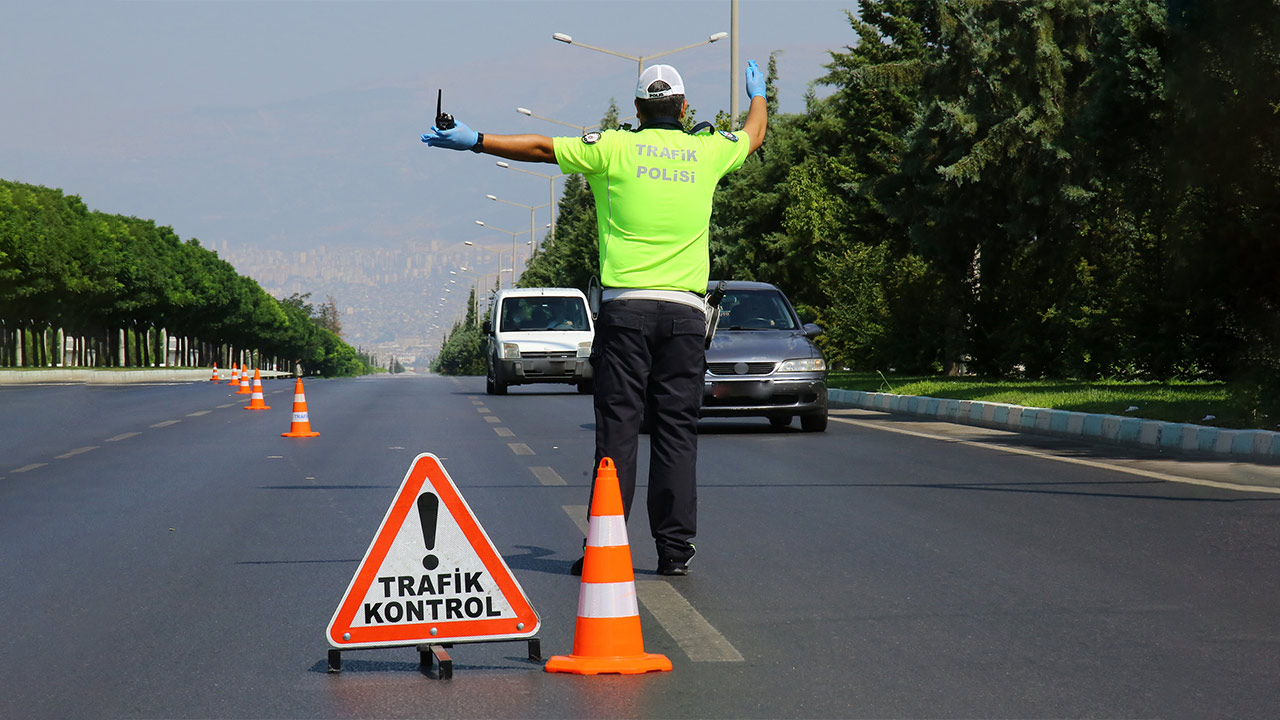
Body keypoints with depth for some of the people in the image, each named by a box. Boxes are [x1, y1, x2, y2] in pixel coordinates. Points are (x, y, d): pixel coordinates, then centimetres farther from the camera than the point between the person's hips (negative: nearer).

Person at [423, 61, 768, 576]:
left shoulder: (615, 148, 1)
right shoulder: (706, 152, 10)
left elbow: (542, 148, 3)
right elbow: (753, 135, 31)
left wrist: (475, 141, 11)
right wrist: (758, 95, 51)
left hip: (626, 306, -2)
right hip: (685, 310, 2)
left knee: (618, 427, -1)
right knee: (677, 430, 3)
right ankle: (675, 547, 2)